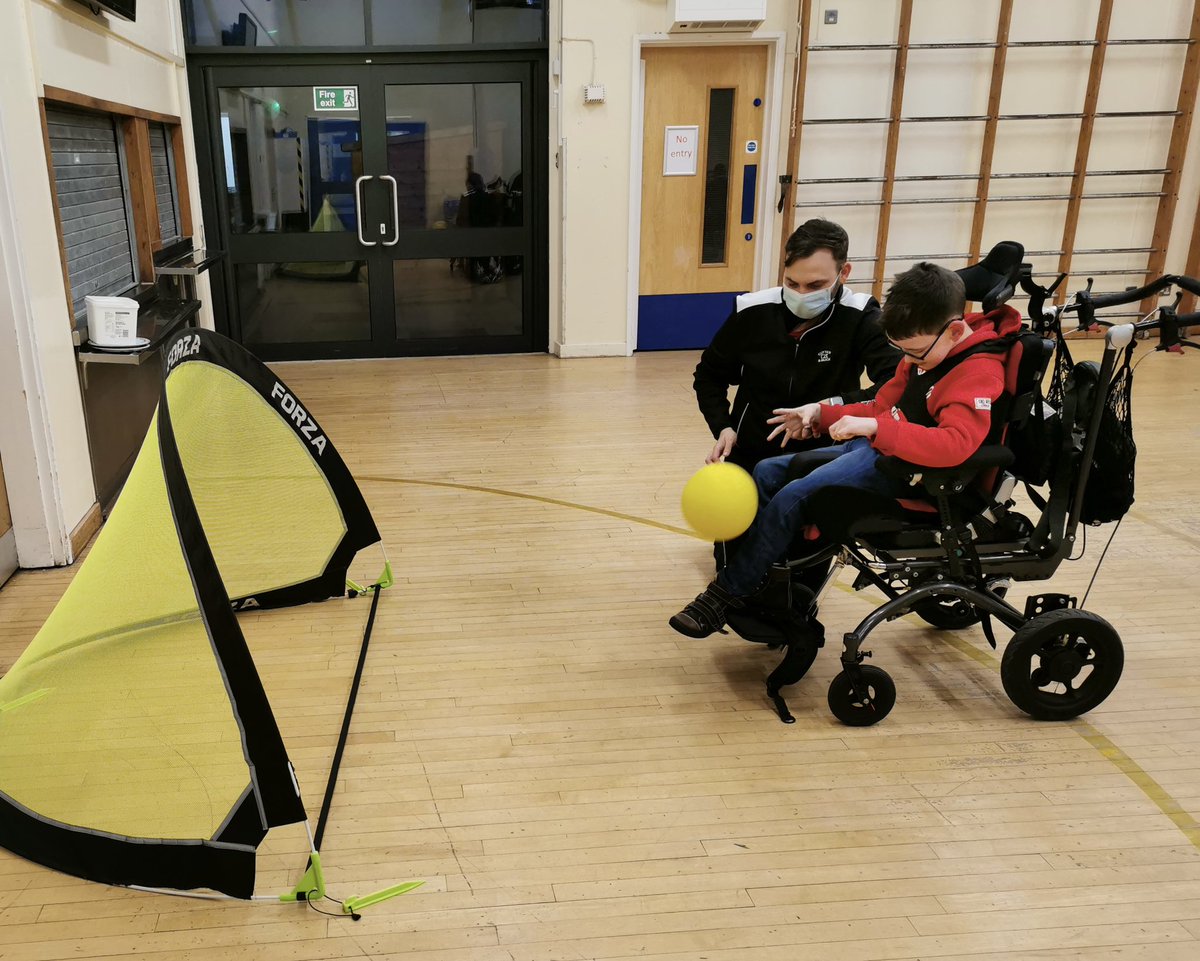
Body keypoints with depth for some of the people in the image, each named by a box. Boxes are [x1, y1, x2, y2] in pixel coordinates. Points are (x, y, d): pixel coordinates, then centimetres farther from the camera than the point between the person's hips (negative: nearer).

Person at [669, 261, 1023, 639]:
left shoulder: (979, 371, -18)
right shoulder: (924, 348, 10)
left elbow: (956, 444, -34)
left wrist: (876, 428, -34)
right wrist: (821, 413, 5)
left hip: (905, 470, -10)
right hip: (873, 449, 10)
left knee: (792, 498, -22)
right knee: (767, 473, 4)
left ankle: (726, 595, -9)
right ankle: (762, 593, 4)